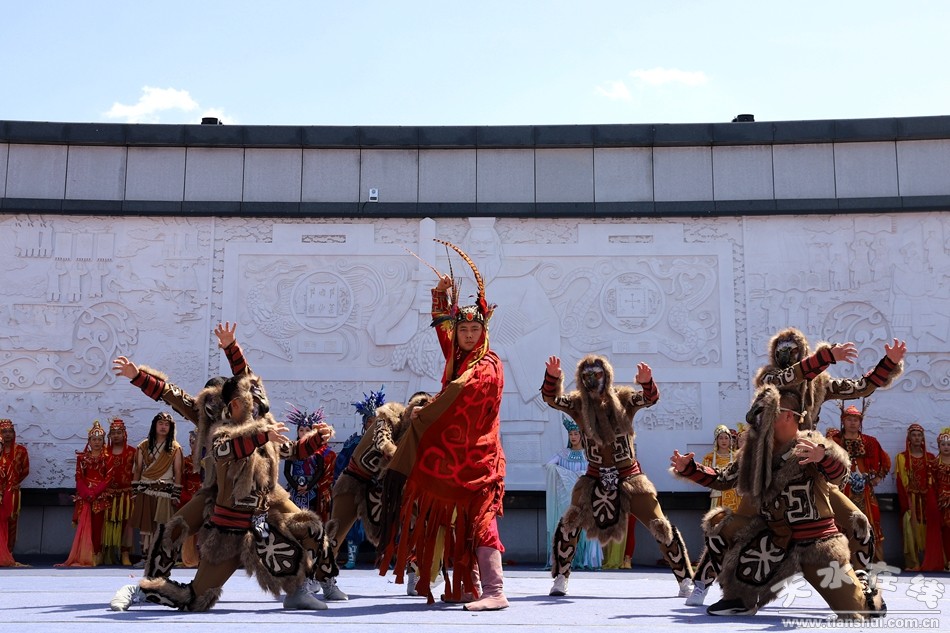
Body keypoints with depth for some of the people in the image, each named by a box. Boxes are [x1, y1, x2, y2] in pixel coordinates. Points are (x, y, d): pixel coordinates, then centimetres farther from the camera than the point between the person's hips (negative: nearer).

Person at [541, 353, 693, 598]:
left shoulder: (623, 399, -6)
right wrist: (552, 375, -39)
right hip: (595, 479, 1)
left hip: (629, 477, -1)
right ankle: (561, 578, 2)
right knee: (570, 522, -14)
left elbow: (650, 398, -22)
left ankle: (685, 580, 13)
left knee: (660, 526, -1)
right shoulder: (578, 404, -3)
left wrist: (646, 382, -45)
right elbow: (551, 398, -18)